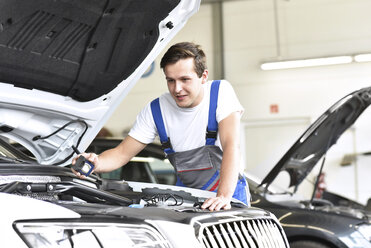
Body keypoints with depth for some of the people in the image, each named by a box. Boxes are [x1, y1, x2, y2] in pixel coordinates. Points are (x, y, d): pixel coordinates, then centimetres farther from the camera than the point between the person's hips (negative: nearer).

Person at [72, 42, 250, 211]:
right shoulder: (155, 111, -7)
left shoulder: (221, 92, -14)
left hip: (229, 189, -3)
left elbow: (231, 147, -24)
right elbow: (122, 153, -5)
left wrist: (223, 196, -38)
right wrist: (97, 163, -29)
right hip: (186, 193, 3)